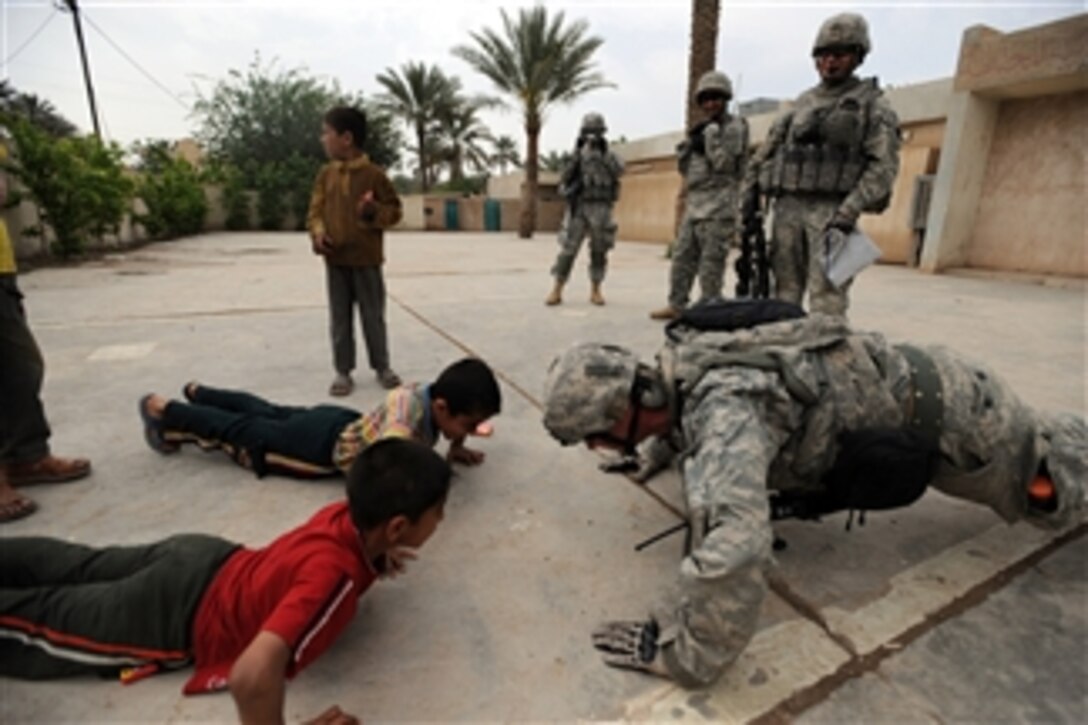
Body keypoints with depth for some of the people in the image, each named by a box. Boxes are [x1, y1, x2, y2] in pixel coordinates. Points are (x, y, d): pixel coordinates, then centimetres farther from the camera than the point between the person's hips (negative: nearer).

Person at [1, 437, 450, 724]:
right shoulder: (335, 575, -41)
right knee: (40, 620, 16)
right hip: (179, 615, -6)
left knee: (78, 567, 26)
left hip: (207, 561, 7)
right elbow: (252, 675, -51)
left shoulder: (351, 516, -16)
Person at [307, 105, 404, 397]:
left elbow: (394, 211, 0)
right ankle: (343, 371, 18)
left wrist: (374, 211, -20)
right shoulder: (326, 174, 7)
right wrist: (318, 232, -8)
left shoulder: (374, 174, -5)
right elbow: (315, 210, 11)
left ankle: (382, 367, 22)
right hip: (334, 259, 4)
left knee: (373, 317, 7)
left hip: (366, 259, -3)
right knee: (339, 319, 7)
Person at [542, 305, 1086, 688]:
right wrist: (659, 447, 4)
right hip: (893, 383, 7)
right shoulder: (674, 369, -13)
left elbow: (731, 545, -57)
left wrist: (684, 656, -43)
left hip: (938, 411, -6)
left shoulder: (722, 409, -42)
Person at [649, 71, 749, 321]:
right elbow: (684, 167, 18)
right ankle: (676, 305, 16)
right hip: (695, 203, 8)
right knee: (682, 258, 8)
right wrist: (691, 143, 2)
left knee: (711, 263, -8)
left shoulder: (734, 127, -1)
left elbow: (723, 163, -14)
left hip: (719, 206, -8)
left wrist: (712, 132, -13)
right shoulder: (703, 129, 21)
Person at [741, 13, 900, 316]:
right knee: (784, 295, 5)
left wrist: (848, 214, -17)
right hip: (788, 208, 4)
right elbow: (764, 155, 19)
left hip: (831, 211, -4)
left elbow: (883, 166, -5)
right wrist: (750, 202, 8)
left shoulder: (873, 105, 7)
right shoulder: (801, 103, 19)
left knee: (827, 300, -12)